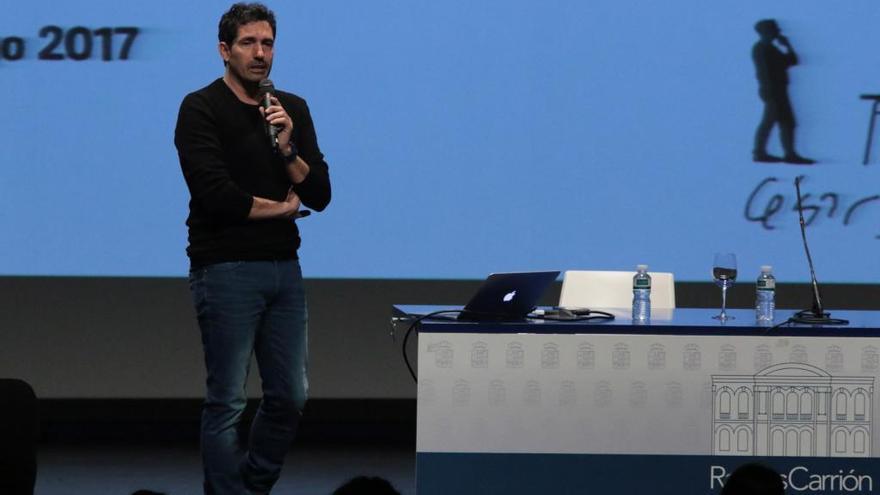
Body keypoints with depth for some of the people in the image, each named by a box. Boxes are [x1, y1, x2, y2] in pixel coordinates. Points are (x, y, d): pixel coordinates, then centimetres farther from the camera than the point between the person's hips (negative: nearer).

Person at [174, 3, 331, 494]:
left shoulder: (293, 110, 10)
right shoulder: (202, 109, -8)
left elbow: (319, 195, 5)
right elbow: (215, 193, -18)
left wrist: (287, 146, -12)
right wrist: (280, 207, -5)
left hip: (284, 268, 6)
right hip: (226, 270, -6)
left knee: (291, 396, 8)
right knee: (228, 402, -4)